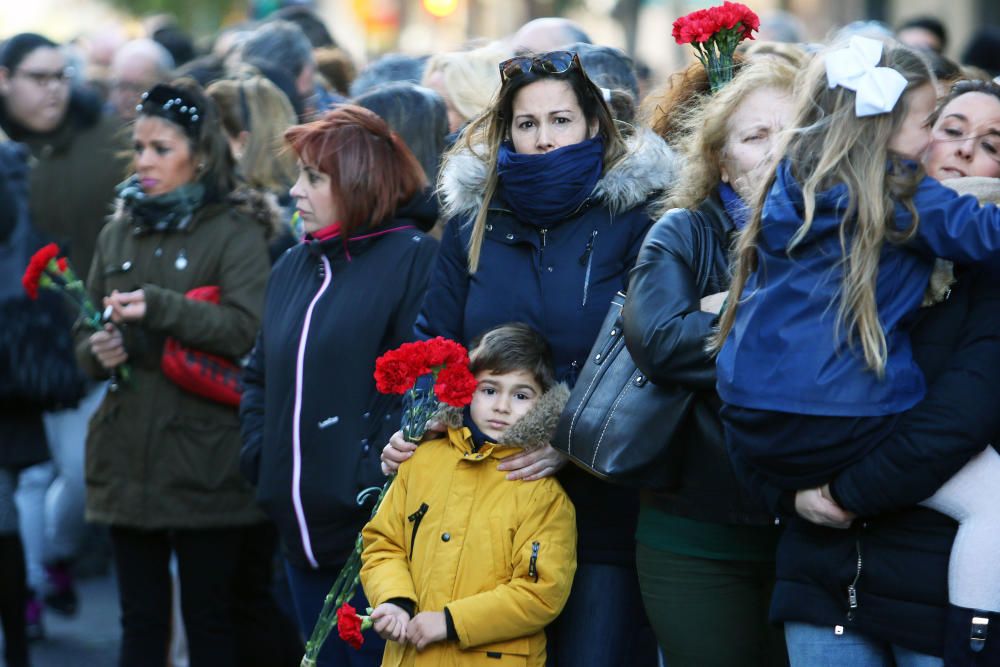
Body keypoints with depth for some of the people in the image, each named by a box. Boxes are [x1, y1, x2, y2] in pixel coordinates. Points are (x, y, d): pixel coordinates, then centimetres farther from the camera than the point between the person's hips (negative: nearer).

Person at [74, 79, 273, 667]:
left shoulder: (236, 233, -4)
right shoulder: (119, 234, 13)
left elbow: (248, 328, -18)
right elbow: (86, 337, 18)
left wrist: (160, 307, -27)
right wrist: (97, 352, -5)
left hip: (203, 458, -5)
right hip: (128, 456, 5)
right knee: (141, 620, 10)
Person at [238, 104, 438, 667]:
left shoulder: (415, 259, -8)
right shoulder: (293, 268, 17)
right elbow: (261, 376, 26)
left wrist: (377, 476, -21)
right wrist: (259, 454, 11)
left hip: (374, 531, -8)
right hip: (304, 534, 8)